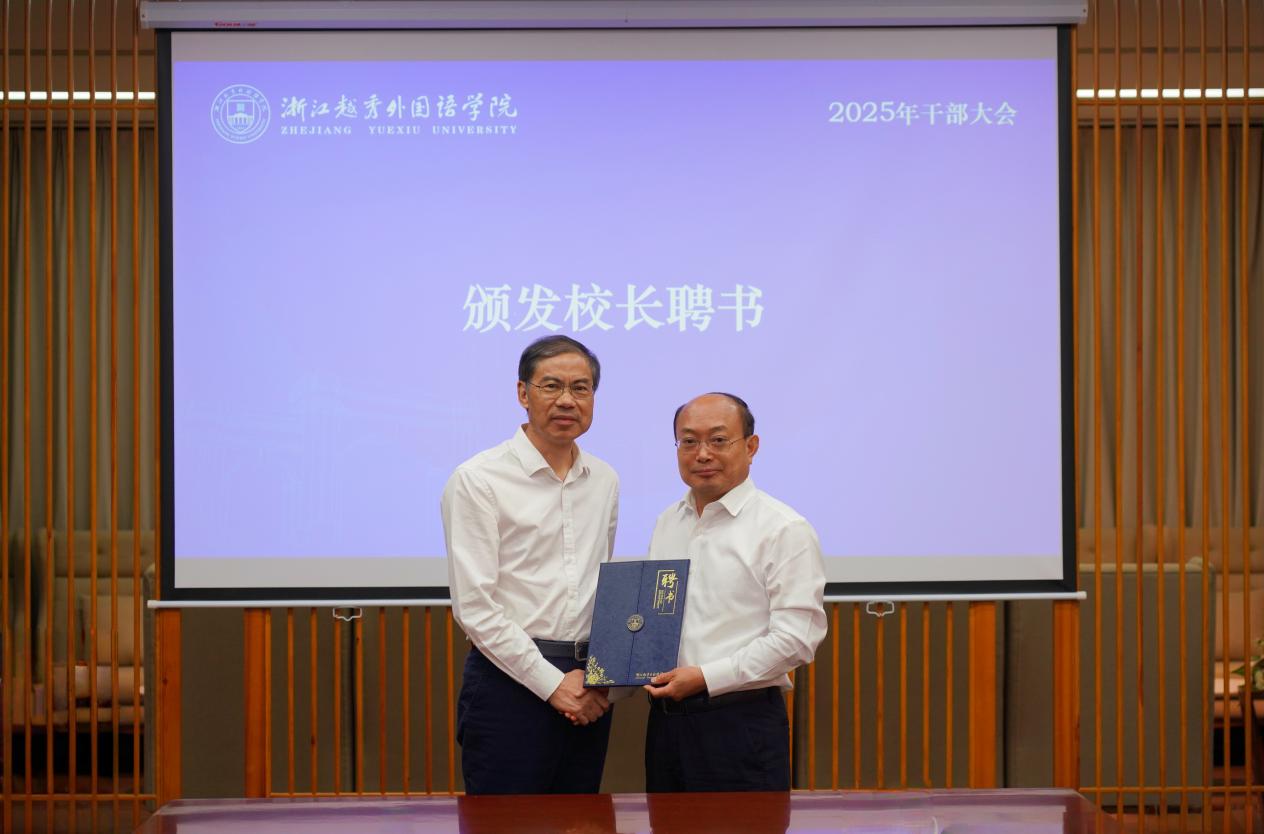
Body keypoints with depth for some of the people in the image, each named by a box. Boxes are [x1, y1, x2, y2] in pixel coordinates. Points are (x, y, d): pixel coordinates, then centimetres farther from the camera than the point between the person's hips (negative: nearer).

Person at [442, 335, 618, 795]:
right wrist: (553, 683, -13)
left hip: (586, 690, 6)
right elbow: (473, 605, -12)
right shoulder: (477, 480, -7)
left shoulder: (604, 480, 11)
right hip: (512, 680, -6)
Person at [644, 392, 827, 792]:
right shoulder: (667, 523, 15)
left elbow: (796, 636, -15)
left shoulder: (784, 530, -8)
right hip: (665, 718, 6)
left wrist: (706, 678, -18)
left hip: (740, 724, -6)